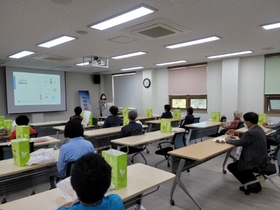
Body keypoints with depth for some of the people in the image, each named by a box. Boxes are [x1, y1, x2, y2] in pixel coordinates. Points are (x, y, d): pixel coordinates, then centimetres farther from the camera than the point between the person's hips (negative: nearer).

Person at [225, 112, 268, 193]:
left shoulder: (251, 132, -27)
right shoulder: (258, 129, 3)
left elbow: (239, 143, -15)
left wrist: (228, 140, 2)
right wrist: (237, 133, 18)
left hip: (257, 162, -10)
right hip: (262, 158, 10)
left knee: (231, 167, 5)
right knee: (238, 163, 30)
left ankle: (252, 186, 11)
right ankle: (254, 183, 29)